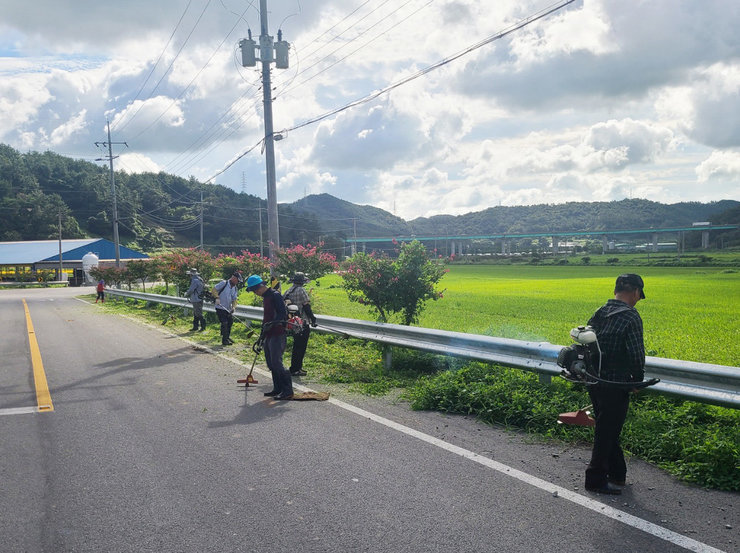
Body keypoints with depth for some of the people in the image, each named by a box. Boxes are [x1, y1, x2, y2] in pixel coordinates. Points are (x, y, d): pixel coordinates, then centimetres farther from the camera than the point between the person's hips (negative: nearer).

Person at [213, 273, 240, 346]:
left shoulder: (235, 289, 8)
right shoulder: (224, 283, -12)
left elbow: (234, 299, 6)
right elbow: (214, 289, -11)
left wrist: (233, 307, -12)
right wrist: (217, 298, -23)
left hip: (228, 309, 7)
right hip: (220, 308, -7)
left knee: (230, 322, 12)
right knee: (224, 323, -10)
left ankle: (227, 338, 30)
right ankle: (224, 340, -2)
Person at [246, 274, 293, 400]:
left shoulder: (275, 295, -11)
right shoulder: (265, 297, 18)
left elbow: (283, 314, -20)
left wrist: (272, 323, -32)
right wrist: (262, 336, 28)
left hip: (277, 335, -10)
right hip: (268, 336, 10)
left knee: (276, 363, -13)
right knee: (271, 364, 11)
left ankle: (288, 390, -8)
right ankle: (278, 389, 19)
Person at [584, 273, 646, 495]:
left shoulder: (599, 312, 6)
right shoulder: (631, 317, -15)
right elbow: (636, 354, -17)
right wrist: (637, 379, 0)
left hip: (593, 381, 7)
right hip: (615, 384, -7)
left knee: (607, 428, 19)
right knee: (607, 431, 3)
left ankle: (617, 473, 32)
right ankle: (596, 479, 10)